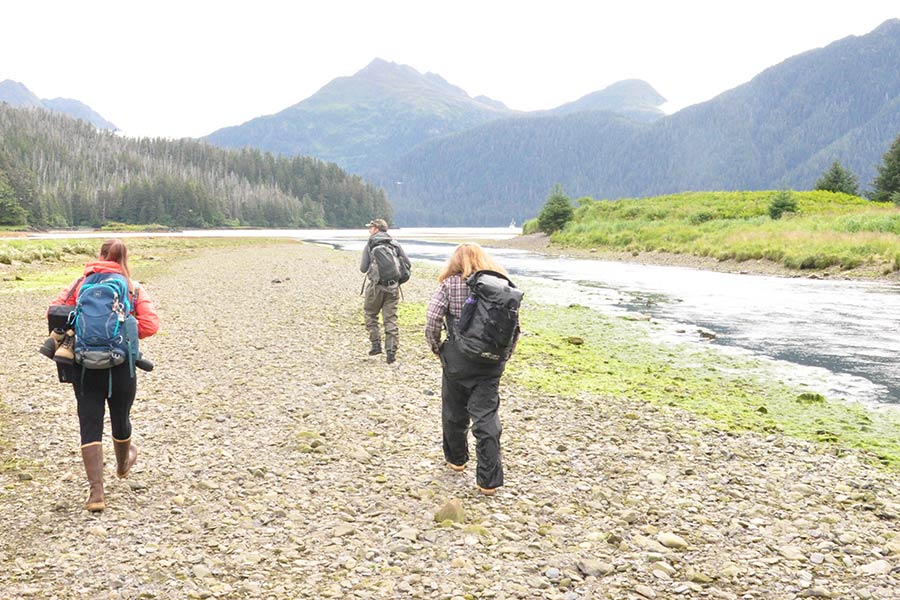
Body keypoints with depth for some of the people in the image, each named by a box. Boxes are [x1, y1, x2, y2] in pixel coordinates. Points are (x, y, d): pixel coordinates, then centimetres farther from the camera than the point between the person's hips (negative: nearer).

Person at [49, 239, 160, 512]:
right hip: (121, 366, 0)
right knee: (120, 420, 21)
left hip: (85, 365, 0)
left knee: (90, 425, 1)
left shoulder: (80, 284, 3)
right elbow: (150, 324, -12)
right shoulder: (134, 289, 0)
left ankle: (96, 492, -7)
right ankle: (123, 464, 48)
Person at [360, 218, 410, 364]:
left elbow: (363, 268, -3)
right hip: (393, 287, 3)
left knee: (370, 314, 17)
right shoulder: (395, 244, 8)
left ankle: (376, 344, 8)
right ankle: (391, 352, 2)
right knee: (390, 319, 5)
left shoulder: (369, 245, -1)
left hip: (375, 286, -3)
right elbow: (407, 263, 6)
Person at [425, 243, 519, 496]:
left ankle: (456, 458, 39)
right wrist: (505, 354, 12)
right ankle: (488, 480, 0)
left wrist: (436, 347, 2)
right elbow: (515, 325, 2)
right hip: (491, 363, 2)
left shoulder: (450, 284, -5)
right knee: (487, 418, 3)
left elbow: (432, 320, -13)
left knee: (454, 412, 19)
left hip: (457, 360, -2)